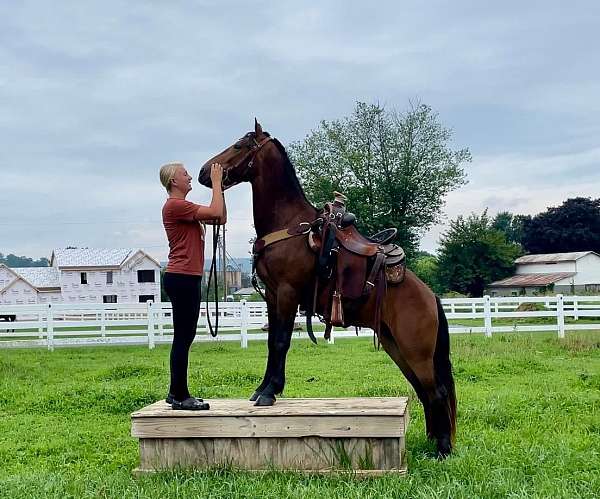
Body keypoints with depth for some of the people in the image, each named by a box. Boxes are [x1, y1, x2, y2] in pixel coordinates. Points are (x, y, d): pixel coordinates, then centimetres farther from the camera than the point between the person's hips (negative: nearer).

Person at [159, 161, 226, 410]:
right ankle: (180, 396, 0)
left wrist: (219, 186, 11)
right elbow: (216, 212, -19)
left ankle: (177, 393, 21)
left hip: (186, 279, 11)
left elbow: (221, 218, 16)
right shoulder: (175, 205, -13)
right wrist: (216, 182, -8)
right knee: (183, 337, -6)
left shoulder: (184, 207, 18)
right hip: (182, 279, -11)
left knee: (185, 336, 14)